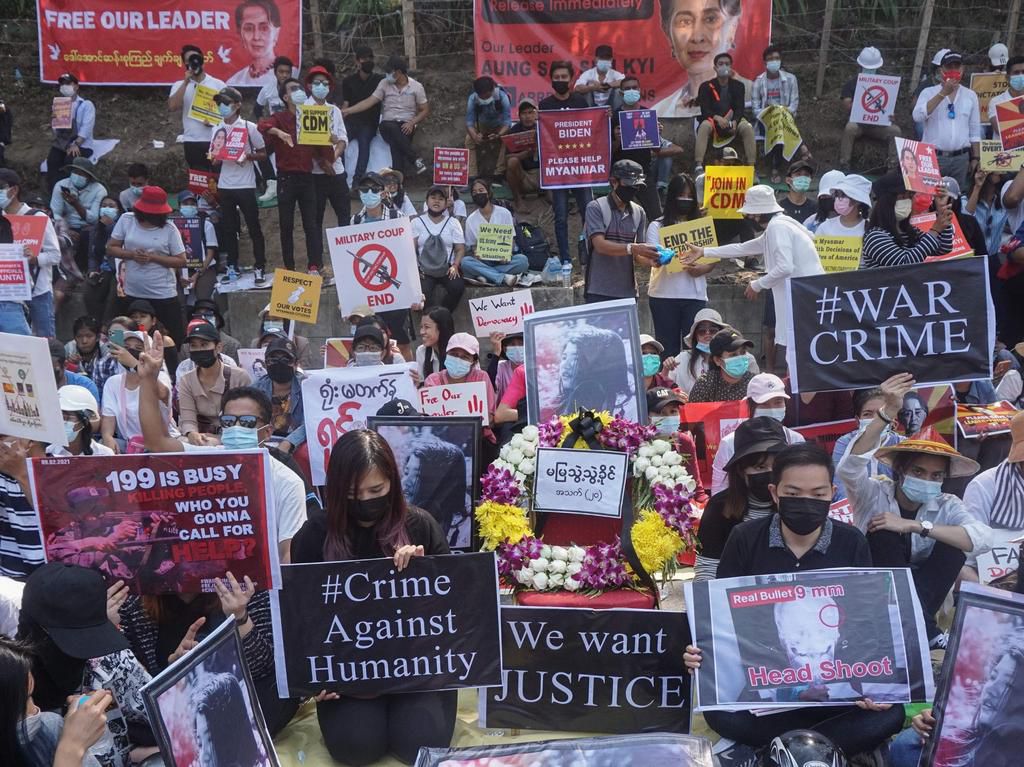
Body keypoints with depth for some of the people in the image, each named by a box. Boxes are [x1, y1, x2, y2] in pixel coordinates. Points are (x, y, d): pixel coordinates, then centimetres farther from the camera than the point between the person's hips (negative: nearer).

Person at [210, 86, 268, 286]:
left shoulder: (249, 127, -4)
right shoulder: (217, 129, 8)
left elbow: (262, 154, 0)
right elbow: (215, 161, 14)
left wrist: (247, 156, -18)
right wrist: (215, 158, -9)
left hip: (245, 185, -4)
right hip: (225, 186, 4)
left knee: (254, 228, -1)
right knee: (228, 228, 8)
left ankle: (260, 268, 5)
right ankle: (232, 267, 17)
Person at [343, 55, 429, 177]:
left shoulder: (416, 86, 3)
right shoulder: (384, 83, 6)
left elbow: (425, 110, 5)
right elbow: (369, 102, 3)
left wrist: (412, 123, -12)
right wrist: (347, 111, -7)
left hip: (406, 125, -1)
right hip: (388, 124, 1)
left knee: (397, 143, -36)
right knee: (391, 128, -37)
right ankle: (415, 159, -33)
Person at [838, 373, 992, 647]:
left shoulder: (947, 505, -2)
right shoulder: (874, 495, -9)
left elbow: (983, 537, -23)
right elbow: (850, 467, -32)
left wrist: (915, 526, -29)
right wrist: (887, 411, -40)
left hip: (922, 592, 2)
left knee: (953, 548, -20)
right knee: (883, 533, -27)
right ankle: (930, 634, -29)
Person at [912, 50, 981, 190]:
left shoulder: (970, 95, 11)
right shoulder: (929, 92, 2)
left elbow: (974, 130, 12)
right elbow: (918, 116, -17)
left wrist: (975, 158, 8)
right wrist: (943, 93, -18)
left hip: (961, 158, 3)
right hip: (933, 157, -3)